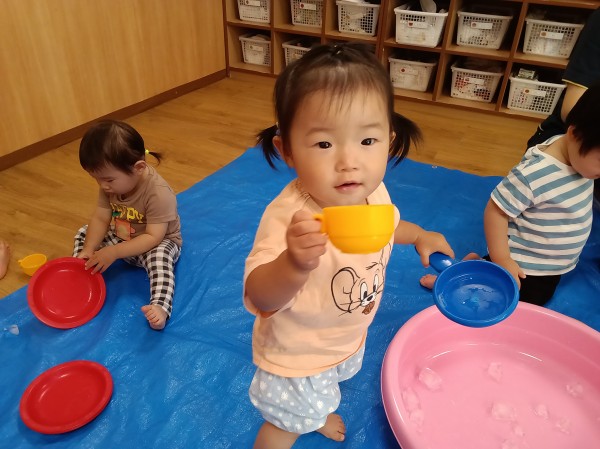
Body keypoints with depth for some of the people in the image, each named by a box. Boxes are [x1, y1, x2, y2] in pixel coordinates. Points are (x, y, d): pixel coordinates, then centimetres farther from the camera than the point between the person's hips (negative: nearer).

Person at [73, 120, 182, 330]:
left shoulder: (158, 193, -33)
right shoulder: (111, 184, -12)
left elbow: (153, 237, -33)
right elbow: (100, 219, -9)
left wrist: (113, 253, -34)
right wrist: (88, 250, -22)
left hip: (158, 243, -7)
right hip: (122, 239, 7)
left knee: (159, 257, -39)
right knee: (83, 233, 4)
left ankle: (159, 306, -50)